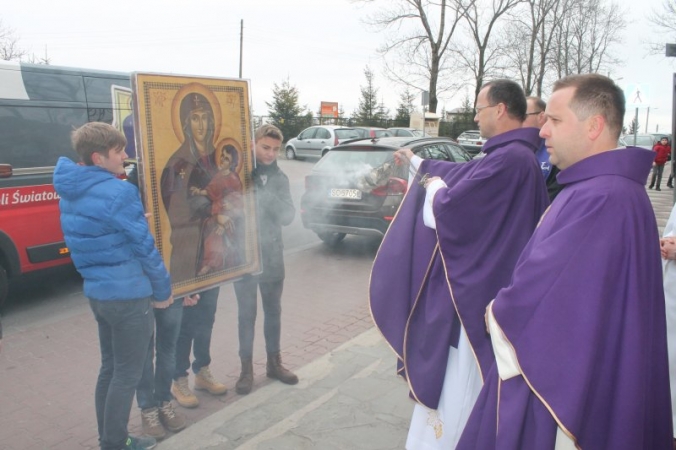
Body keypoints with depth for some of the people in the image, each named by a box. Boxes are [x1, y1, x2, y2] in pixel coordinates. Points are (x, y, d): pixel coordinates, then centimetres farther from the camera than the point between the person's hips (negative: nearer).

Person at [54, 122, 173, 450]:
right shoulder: (118, 193, -21)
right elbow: (144, 248, -15)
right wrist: (163, 291, -4)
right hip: (128, 295, -9)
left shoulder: (71, 191, 6)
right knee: (127, 374, 5)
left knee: (110, 368, 20)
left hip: (97, 292, 9)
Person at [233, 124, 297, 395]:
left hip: (272, 255, 4)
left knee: (273, 311, 15)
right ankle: (247, 368, 22)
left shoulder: (279, 178, 3)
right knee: (246, 314, 6)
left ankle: (274, 363, 31)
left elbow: (288, 216, -5)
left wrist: (266, 195, -20)